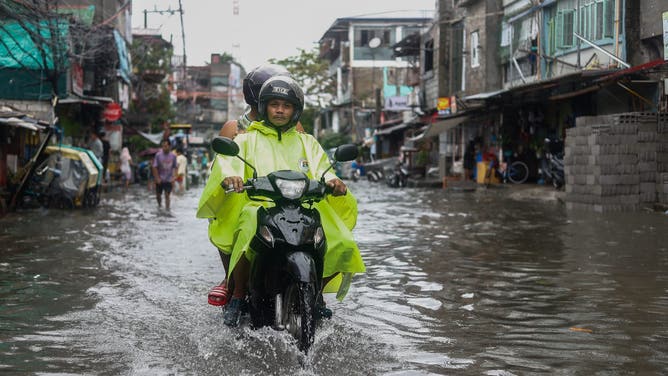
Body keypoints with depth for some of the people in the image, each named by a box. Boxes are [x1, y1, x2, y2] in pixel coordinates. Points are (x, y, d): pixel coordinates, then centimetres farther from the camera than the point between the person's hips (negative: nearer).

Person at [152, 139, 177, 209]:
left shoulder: (173, 156, -3)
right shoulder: (158, 155, -9)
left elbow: (174, 167, 5)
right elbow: (155, 167, -7)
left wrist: (174, 176, -7)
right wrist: (157, 178, -11)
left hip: (168, 180, 0)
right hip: (160, 179, 0)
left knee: (167, 195, -5)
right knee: (158, 195, 11)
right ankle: (159, 205, 37)